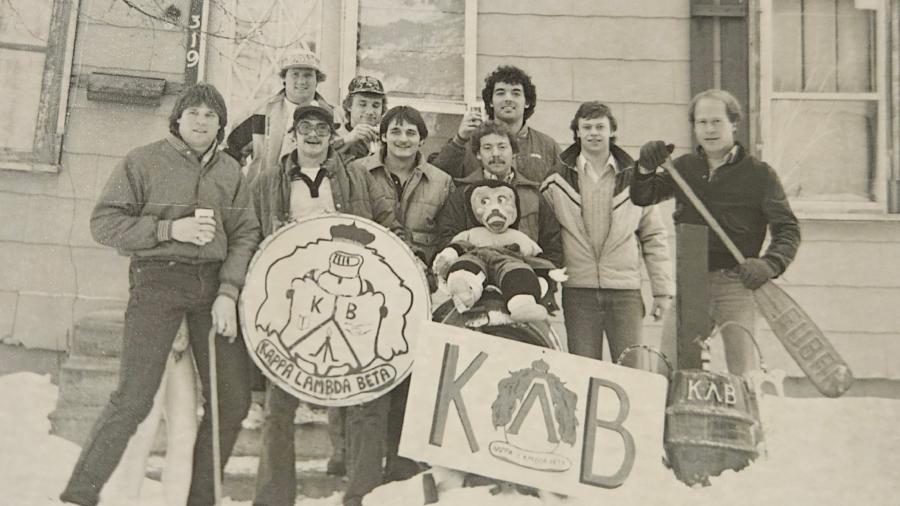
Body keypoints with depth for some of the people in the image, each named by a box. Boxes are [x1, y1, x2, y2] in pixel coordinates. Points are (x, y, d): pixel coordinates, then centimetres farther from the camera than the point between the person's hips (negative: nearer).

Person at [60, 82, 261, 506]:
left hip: (214, 283, 5)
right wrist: (170, 229, -14)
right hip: (157, 280, -4)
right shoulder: (143, 161, 2)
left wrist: (228, 292, -6)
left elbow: (246, 233, 7)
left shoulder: (230, 170, 13)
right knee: (134, 398, -10)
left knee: (233, 399, 5)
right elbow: (103, 222, -2)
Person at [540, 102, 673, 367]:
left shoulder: (635, 180, 9)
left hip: (626, 289, 1)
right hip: (578, 290, 0)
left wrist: (663, 290, 7)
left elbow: (653, 237, 11)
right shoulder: (556, 182, 6)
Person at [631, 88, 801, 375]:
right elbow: (641, 198, 15)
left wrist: (769, 264, -18)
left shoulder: (759, 174, 0)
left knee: (744, 369, -8)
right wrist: (645, 169, -5)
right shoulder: (683, 168, 10)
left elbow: (788, 229, 0)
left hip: (736, 282, -3)